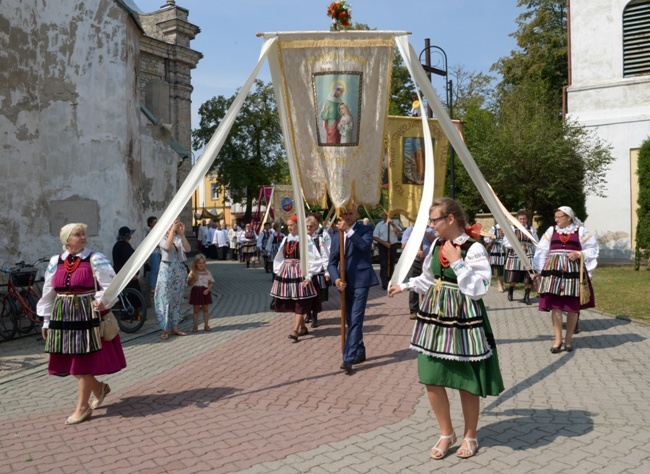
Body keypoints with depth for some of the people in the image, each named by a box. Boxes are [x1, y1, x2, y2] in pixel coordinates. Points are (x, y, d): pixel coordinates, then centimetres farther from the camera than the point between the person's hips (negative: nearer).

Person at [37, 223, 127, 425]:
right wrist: (46, 321, 16)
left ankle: (83, 407, 12)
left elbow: (111, 285, -9)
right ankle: (98, 388, 33)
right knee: (71, 362, 9)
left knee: (84, 362, -1)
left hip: (88, 315, -5)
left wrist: (102, 300, -28)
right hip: (63, 316, 5)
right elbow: (48, 293, 15)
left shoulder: (95, 260, -6)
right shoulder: (55, 262, 8)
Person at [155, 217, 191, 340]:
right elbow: (167, 246, -24)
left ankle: (174, 327, 18)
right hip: (167, 270, -4)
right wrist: (172, 230, -23)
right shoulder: (162, 237, -3)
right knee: (165, 300, -4)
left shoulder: (179, 237, 7)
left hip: (179, 270, 4)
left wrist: (182, 233, -16)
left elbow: (187, 249, -10)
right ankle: (165, 330, 1)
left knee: (177, 300, 9)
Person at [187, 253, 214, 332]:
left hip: (205, 292, 2)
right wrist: (194, 279, -21)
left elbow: (210, 283, 5)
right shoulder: (193, 273, -3)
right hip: (196, 292, -2)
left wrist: (208, 289, -12)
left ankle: (206, 325, 15)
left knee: (206, 309, 8)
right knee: (195, 309, 5)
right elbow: (189, 284, -4)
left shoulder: (207, 273, 3)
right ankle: (195, 326, 12)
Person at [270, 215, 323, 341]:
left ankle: (295, 330, -8)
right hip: (286, 273, 6)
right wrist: (278, 272, 11)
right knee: (291, 302, 10)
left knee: (300, 303, -6)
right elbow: (279, 258, 18)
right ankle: (303, 327, 22)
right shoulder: (285, 239, 9)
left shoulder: (305, 239, -8)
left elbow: (314, 258, -11)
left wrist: (309, 275, -14)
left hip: (300, 273, -6)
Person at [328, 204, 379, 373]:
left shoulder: (365, 229, -1)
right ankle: (360, 352, 28)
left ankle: (348, 359, -12)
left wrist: (348, 230, -26)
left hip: (360, 280, -6)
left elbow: (365, 246, -22)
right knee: (350, 321, 13)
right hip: (345, 282, 6)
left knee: (356, 320, -11)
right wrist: (336, 279, -12)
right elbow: (332, 262, 6)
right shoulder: (336, 235, 12)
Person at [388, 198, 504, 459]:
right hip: (435, 316, 6)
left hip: (462, 320, -6)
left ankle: (469, 436, 28)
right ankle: (446, 433, 27)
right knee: (431, 379, 7)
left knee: (466, 382, 5)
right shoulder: (437, 245, 7)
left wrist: (457, 263, -22)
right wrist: (404, 286, 25)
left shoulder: (474, 249, -14)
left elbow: (478, 290, -19)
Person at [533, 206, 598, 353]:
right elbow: (542, 251, 7)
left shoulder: (580, 231, 4)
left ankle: (569, 338, 20)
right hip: (554, 270, 1)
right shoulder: (551, 231, 8)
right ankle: (558, 339, 7)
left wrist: (579, 254, -10)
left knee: (573, 307, 4)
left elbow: (592, 249, 7)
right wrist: (539, 270, 1)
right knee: (555, 305, -4)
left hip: (573, 271, -1)